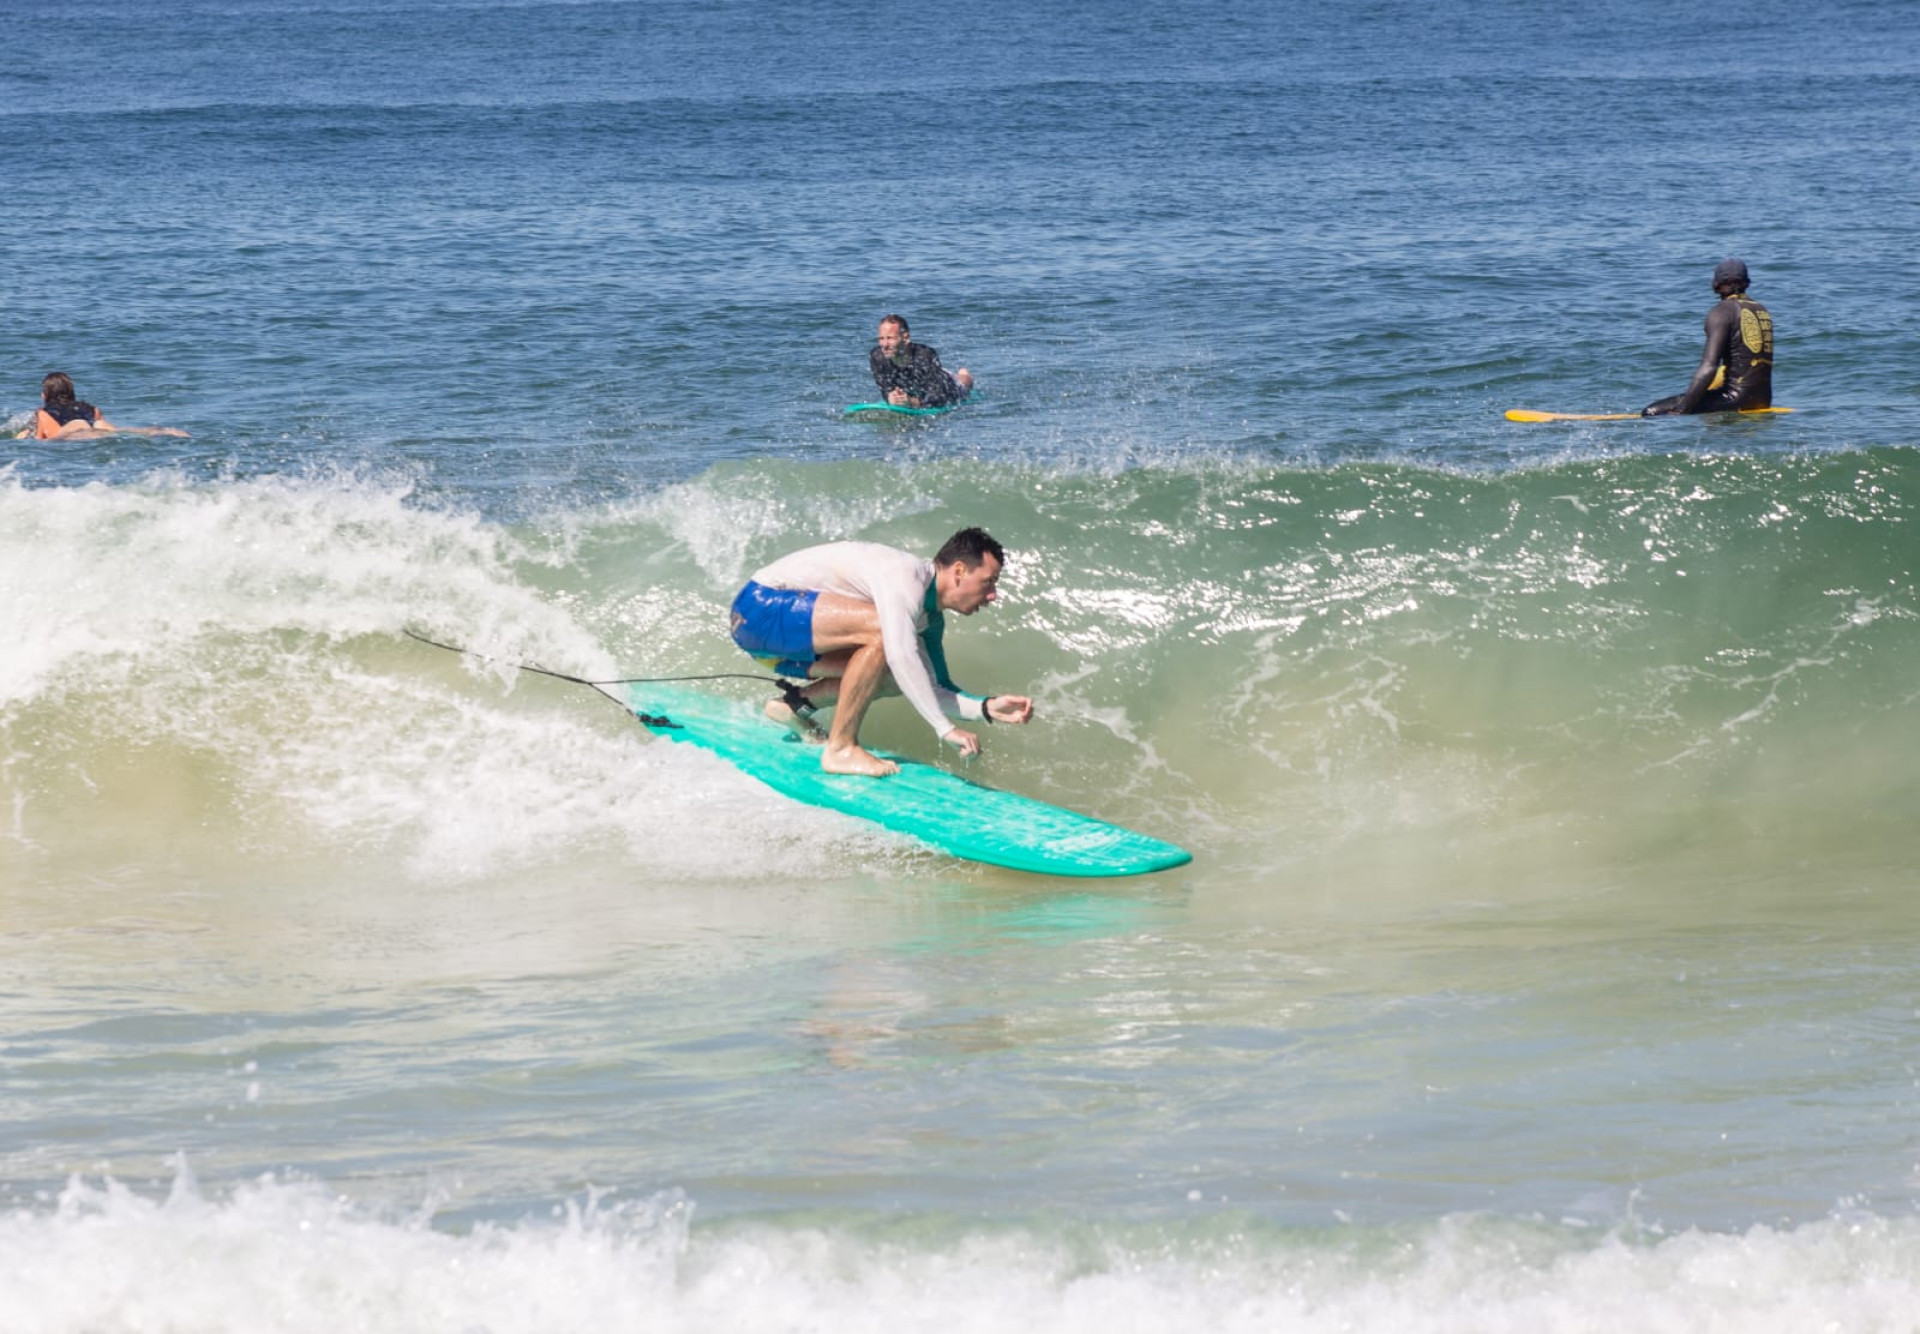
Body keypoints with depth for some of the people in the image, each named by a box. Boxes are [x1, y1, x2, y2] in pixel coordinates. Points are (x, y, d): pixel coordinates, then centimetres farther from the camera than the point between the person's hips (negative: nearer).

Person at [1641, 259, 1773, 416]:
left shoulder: (1721, 312, -7)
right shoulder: (1762, 311, 16)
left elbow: (1708, 367, -17)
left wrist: (1682, 408, -17)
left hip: (1737, 399, -9)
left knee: (1651, 413, -13)